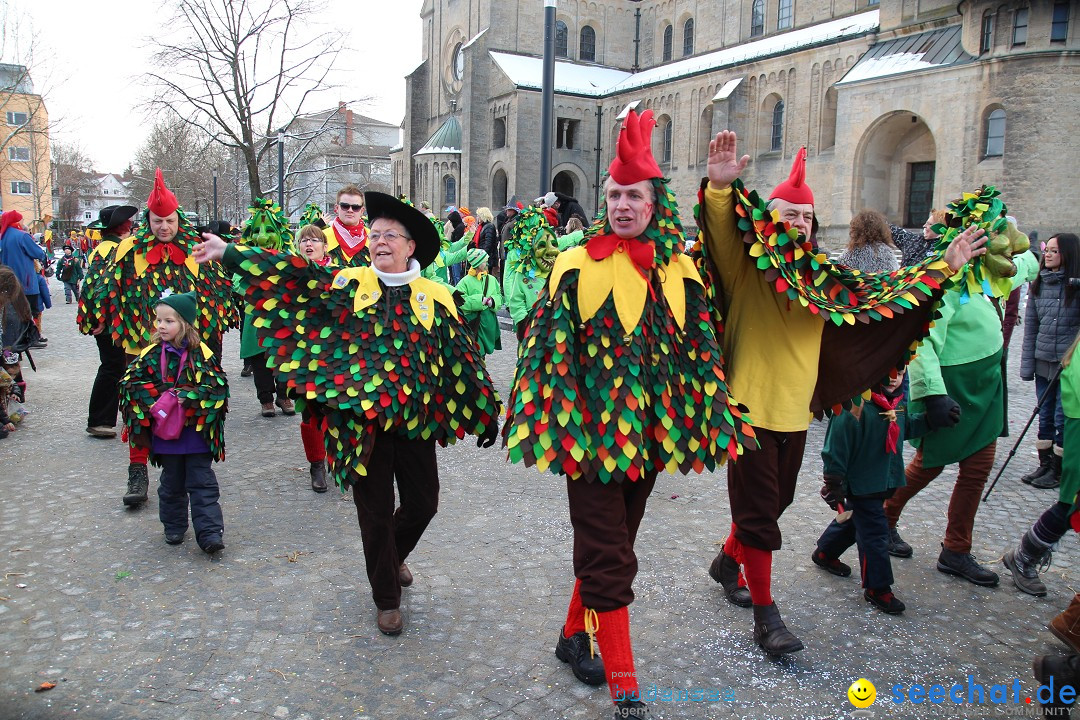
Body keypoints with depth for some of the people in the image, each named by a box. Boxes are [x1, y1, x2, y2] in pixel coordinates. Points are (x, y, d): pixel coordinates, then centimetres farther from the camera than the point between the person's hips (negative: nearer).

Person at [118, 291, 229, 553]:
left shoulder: (201, 354, -6)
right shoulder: (151, 354, 2)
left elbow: (216, 388, -11)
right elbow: (130, 383, -1)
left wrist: (185, 398, -20)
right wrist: (157, 398, -15)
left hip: (197, 432, -3)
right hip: (164, 432, 3)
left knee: (202, 483, -1)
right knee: (172, 483, 17)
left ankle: (210, 532, 1)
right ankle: (174, 526, 32)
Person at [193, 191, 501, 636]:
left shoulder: (434, 298, 2)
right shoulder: (348, 284, 2)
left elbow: (462, 357, 3)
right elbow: (291, 275, -4)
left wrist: (484, 414, 4)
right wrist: (228, 253, -12)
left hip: (415, 420, 1)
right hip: (361, 420, -1)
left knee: (423, 503, 12)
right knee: (375, 511, 8)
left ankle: (393, 556, 46)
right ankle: (387, 600, 28)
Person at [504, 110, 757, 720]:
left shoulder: (680, 272, 5)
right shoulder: (577, 266, -6)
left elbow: (702, 353, 9)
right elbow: (549, 346, -7)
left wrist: (713, 423, 7)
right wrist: (550, 427, -11)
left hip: (649, 433, 4)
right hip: (592, 432, -4)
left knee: (613, 545, 17)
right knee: (608, 556, 1)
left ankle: (577, 635, 38)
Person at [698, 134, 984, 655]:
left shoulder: (821, 277, 9)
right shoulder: (745, 267, -9)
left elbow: (884, 290, 16)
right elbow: (721, 234, -28)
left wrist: (945, 266, 15)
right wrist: (720, 188, -46)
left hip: (796, 410, 7)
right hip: (749, 407, -6)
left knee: (774, 501, 20)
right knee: (758, 510, 0)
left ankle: (727, 561, 45)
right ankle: (765, 615, 13)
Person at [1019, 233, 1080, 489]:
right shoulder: (1038, 285, 7)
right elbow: (1030, 326, 8)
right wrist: (1027, 364, 4)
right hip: (1043, 362, 5)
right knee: (1045, 416, 13)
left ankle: (1058, 470, 16)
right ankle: (1044, 465, 24)